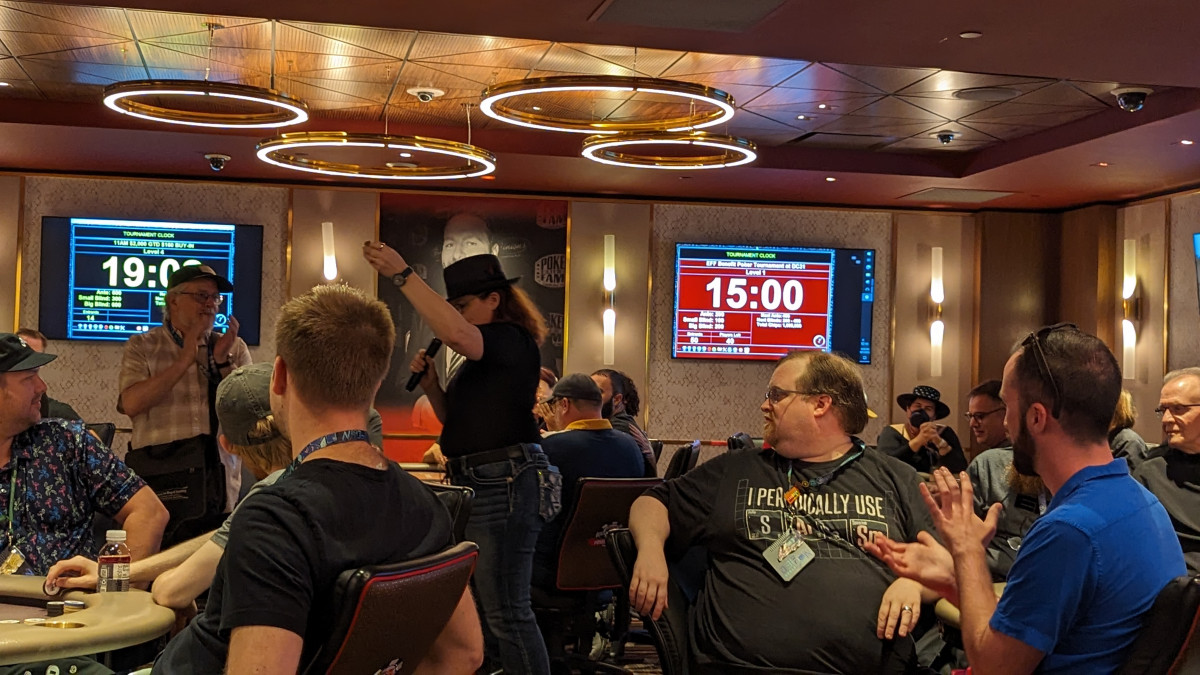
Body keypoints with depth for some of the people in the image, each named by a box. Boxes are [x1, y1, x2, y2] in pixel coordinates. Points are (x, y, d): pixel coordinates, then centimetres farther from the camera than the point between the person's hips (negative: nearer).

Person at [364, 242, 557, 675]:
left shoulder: (512, 340, -11)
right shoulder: (485, 355, 18)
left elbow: (455, 333, -31)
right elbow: (456, 419, 25)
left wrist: (402, 275, -28)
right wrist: (430, 384, 7)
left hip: (504, 484, -11)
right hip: (480, 483, 11)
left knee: (505, 610, -9)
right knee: (485, 602, 17)